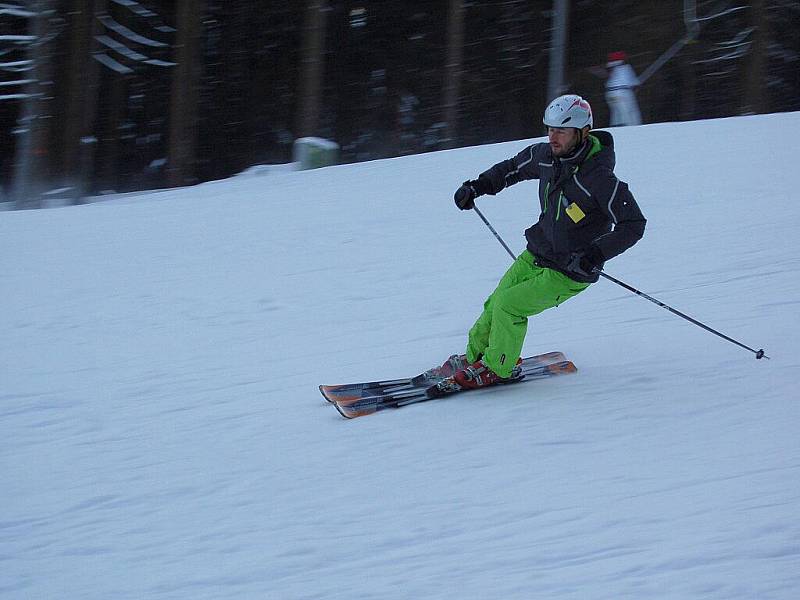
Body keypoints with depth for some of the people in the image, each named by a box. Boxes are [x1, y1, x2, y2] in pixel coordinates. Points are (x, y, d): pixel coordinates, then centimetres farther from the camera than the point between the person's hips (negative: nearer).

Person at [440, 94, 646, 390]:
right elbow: (514, 168, 16)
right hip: (535, 255, 7)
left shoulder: (599, 178, -28)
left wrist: (595, 254, -34)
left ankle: (497, 368, 6)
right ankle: (474, 357, 30)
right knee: (495, 304, 7)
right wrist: (477, 186, 9)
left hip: (569, 272, -7)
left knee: (508, 304, -14)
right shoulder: (545, 155, -7)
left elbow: (633, 225, -24)